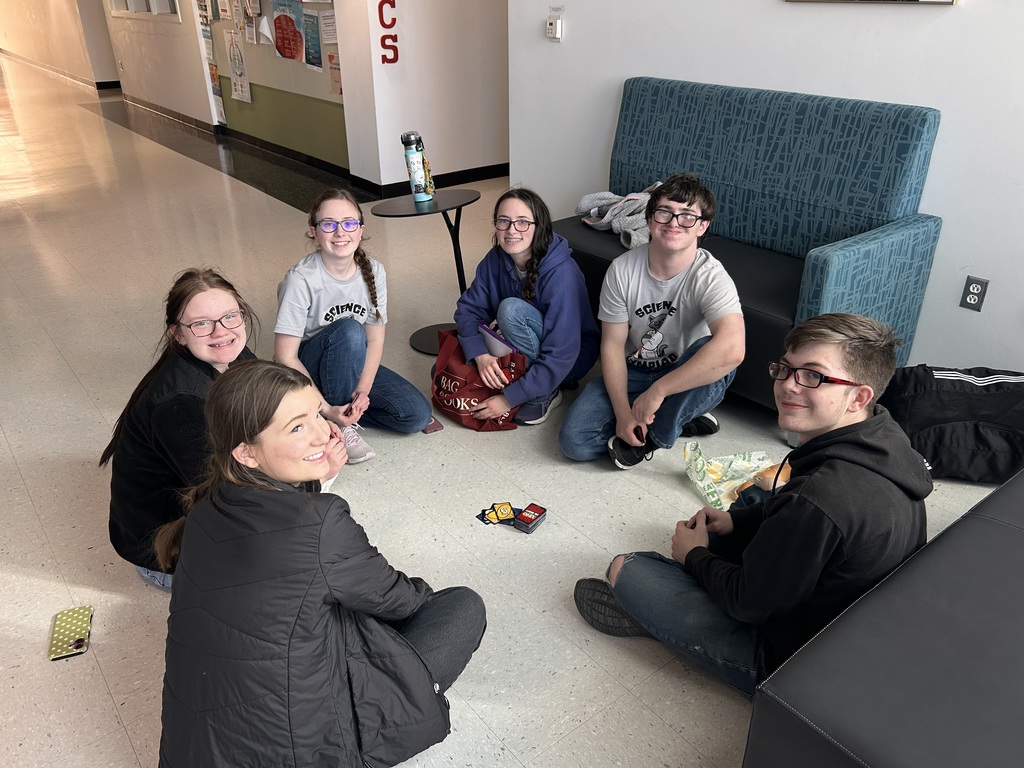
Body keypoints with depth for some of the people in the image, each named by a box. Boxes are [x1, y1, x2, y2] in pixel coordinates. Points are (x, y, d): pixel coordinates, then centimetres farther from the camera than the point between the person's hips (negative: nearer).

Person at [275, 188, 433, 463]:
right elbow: (285, 357, -22)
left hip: (354, 364, 5)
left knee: (417, 415, -14)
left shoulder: (374, 271, -10)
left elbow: (375, 339, -5)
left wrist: (363, 389, -20)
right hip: (308, 370, -4)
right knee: (349, 330, -36)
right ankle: (339, 426, -19)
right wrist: (326, 409, -26)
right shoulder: (301, 280, -24)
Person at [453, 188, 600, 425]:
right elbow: (468, 308, -10)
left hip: (571, 359, -6)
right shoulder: (496, 259, -12)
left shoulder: (561, 274, -30)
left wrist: (509, 398, -31)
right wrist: (481, 355, -30)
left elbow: (560, 357, -32)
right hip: (527, 352, 6)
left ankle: (545, 394, -13)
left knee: (511, 309, -31)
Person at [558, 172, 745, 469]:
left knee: (716, 356, -37)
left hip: (689, 381, -2)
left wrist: (656, 392, -40)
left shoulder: (710, 277, -24)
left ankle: (654, 436, -13)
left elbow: (732, 349, -41)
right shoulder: (623, 269, -14)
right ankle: (677, 419, -1)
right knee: (574, 440, -17)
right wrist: (623, 412, -19)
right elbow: (612, 345, -9)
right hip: (632, 372, 2)